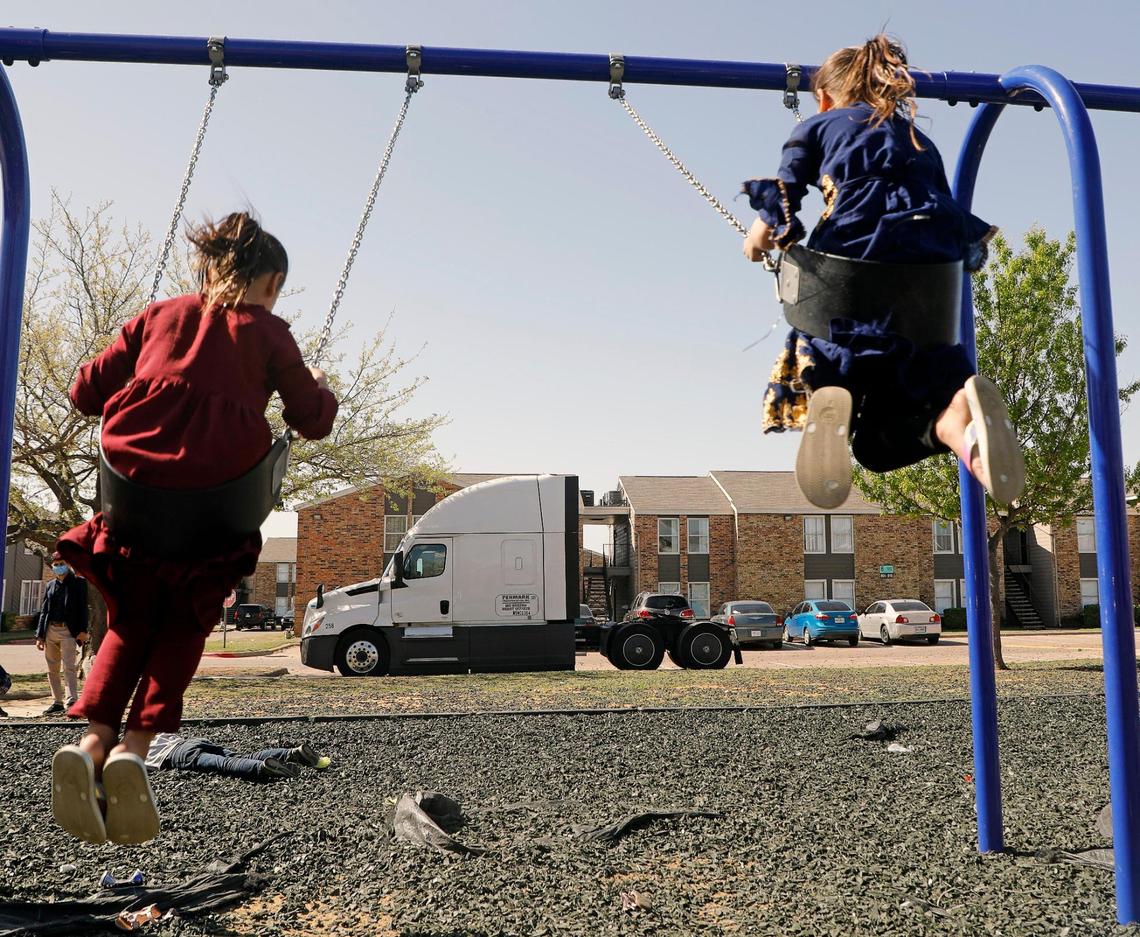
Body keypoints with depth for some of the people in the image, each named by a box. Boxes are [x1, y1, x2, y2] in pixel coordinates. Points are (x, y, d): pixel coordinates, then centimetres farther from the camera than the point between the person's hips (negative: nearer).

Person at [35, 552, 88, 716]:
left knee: (69, 667, -13)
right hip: (50, 631, 6)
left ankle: (72, 701, -18)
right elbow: (43, 611, 17)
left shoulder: (78, 582, 3)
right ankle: (57, 702, 16)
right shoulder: (50, 585, 17)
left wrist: (83, 630, -11)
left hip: (68, 632, -6)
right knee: (52, 669, 9)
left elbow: (83, 608, -2)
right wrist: (40, 635, 10)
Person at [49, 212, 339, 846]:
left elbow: (86, 392, 18)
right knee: (183, 627, 17)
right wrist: (324, 389, 34)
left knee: (132, 620, 21)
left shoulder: (160, 315, 20)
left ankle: (95, 741, 2)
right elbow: (314, 422, 13)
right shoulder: (268, 331, 12)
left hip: (136, 488, 3)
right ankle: (136, 746, 0)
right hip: (218, 494, -2)